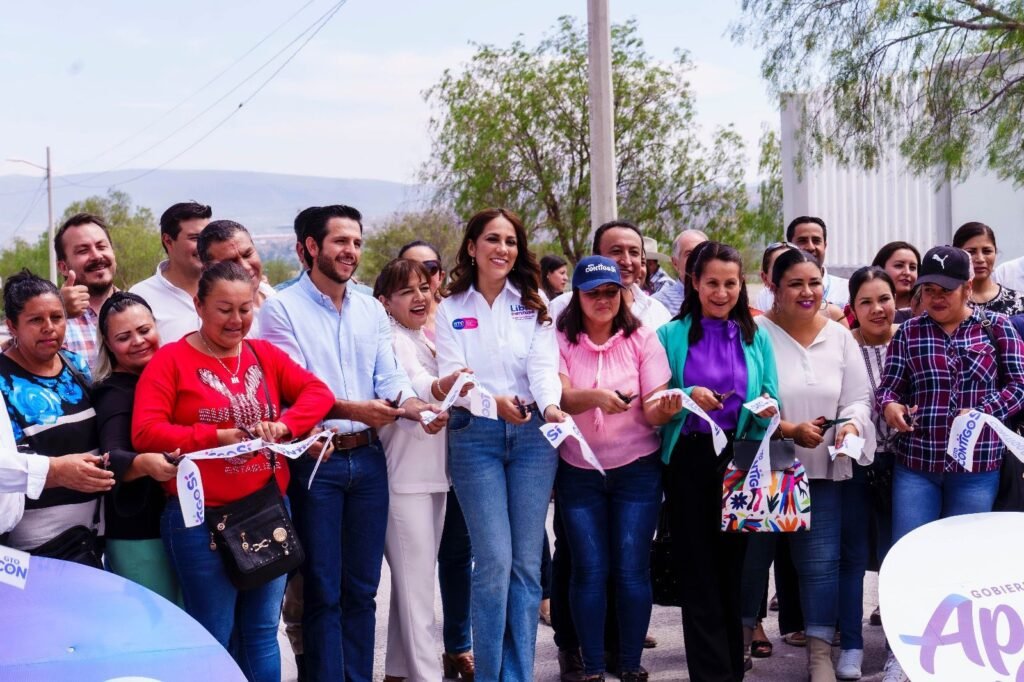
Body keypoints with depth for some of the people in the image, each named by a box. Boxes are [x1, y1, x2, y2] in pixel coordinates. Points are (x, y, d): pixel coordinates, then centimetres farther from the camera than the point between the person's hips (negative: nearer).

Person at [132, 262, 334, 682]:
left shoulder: (264, 355, 10)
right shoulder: (170, 360, -5)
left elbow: (318, 392, 4)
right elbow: (145, 433, -14)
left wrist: (284, 425, -15)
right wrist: (218, 436, -21)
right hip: (202, 520, -5)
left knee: (262, 634, 14)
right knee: (214, 640, 4)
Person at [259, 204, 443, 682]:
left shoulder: (372, 310, 12)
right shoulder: (282, 309, -6)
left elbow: (391, 378, 6)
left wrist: (417, 409, -14)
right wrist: (351, 409, -27)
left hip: (367, 458, 5)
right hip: (314, 461, -5)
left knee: (361, 588, 12)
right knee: (322, 591, 2)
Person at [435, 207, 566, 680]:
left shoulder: (534, 305, 9)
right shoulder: (451, 309, 5)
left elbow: (543, 365, -4)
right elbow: (450, 375, -5)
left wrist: (550, 405, -26)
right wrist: (493, 401, -25)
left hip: (533, 433, 2)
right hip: (475, 436, -2)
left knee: (526, 563, 3)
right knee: (494, 561, -7)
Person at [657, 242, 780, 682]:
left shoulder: (755, 337, 8)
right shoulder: (671, 335, 3)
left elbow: (771, 403, 7)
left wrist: (766, 411, -14)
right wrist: (687, 397, -18)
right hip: (690, 462, -2)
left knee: (733, 566, 9)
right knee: (699, 571, 0)